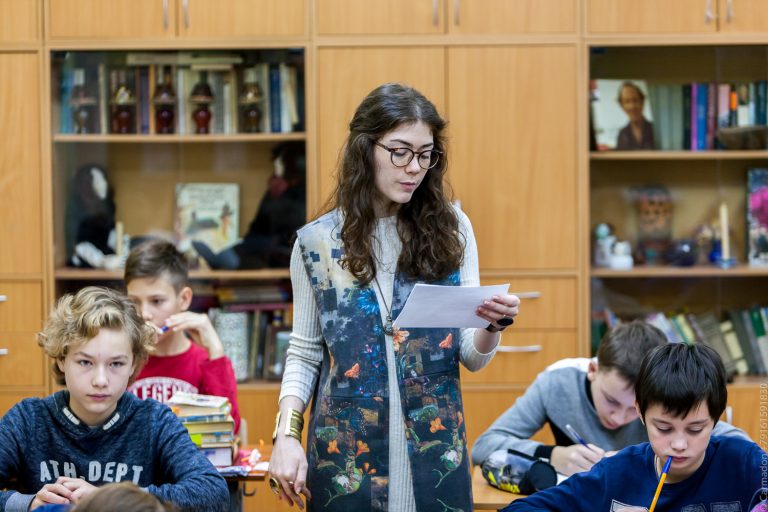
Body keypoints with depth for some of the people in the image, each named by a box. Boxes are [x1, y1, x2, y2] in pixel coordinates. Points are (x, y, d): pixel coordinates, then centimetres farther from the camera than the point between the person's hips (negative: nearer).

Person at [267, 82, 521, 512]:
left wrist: (492, 326, -19)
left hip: (436, 449, 1)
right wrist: (287, 436, -7)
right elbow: (304, 354, 6)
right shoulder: (317, 242, 0)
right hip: (347, 451, 0)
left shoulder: (450, 230, 2)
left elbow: (472, 358, 2)